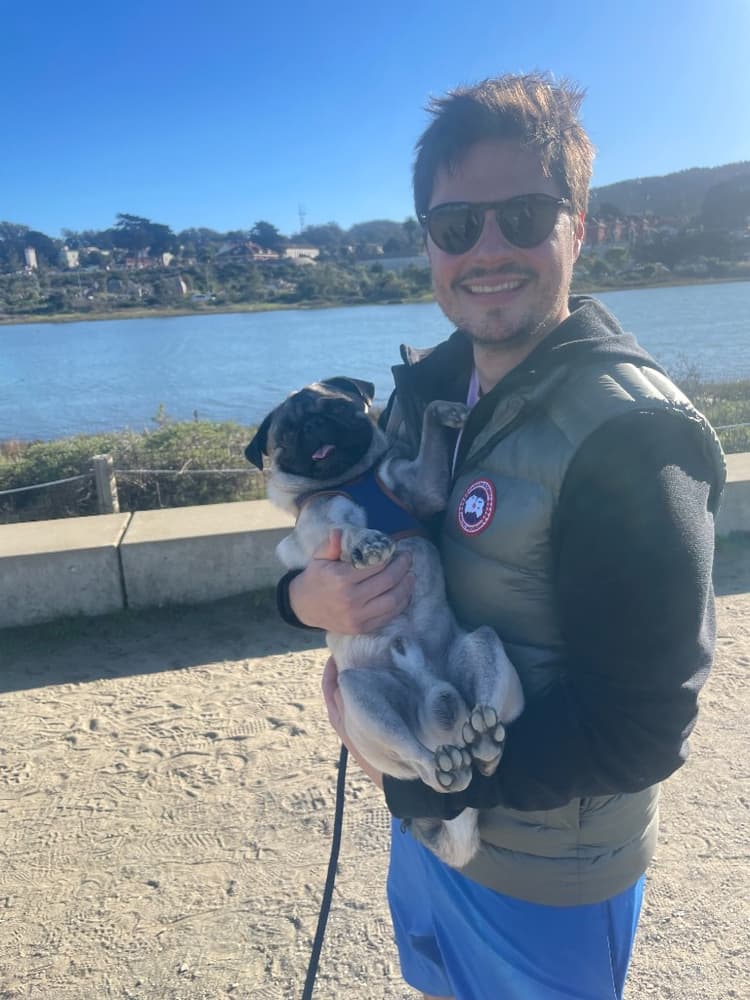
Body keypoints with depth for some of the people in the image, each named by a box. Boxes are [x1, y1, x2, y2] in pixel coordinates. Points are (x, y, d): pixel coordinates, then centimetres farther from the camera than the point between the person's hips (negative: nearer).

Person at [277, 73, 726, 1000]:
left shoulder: (629, 433, -26)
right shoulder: (429, 385, -5)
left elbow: (639, 734, -25)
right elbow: (349, 532, 3)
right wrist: (309, 594, -19)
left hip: (543, 878, -6)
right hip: (425, 812, 6)